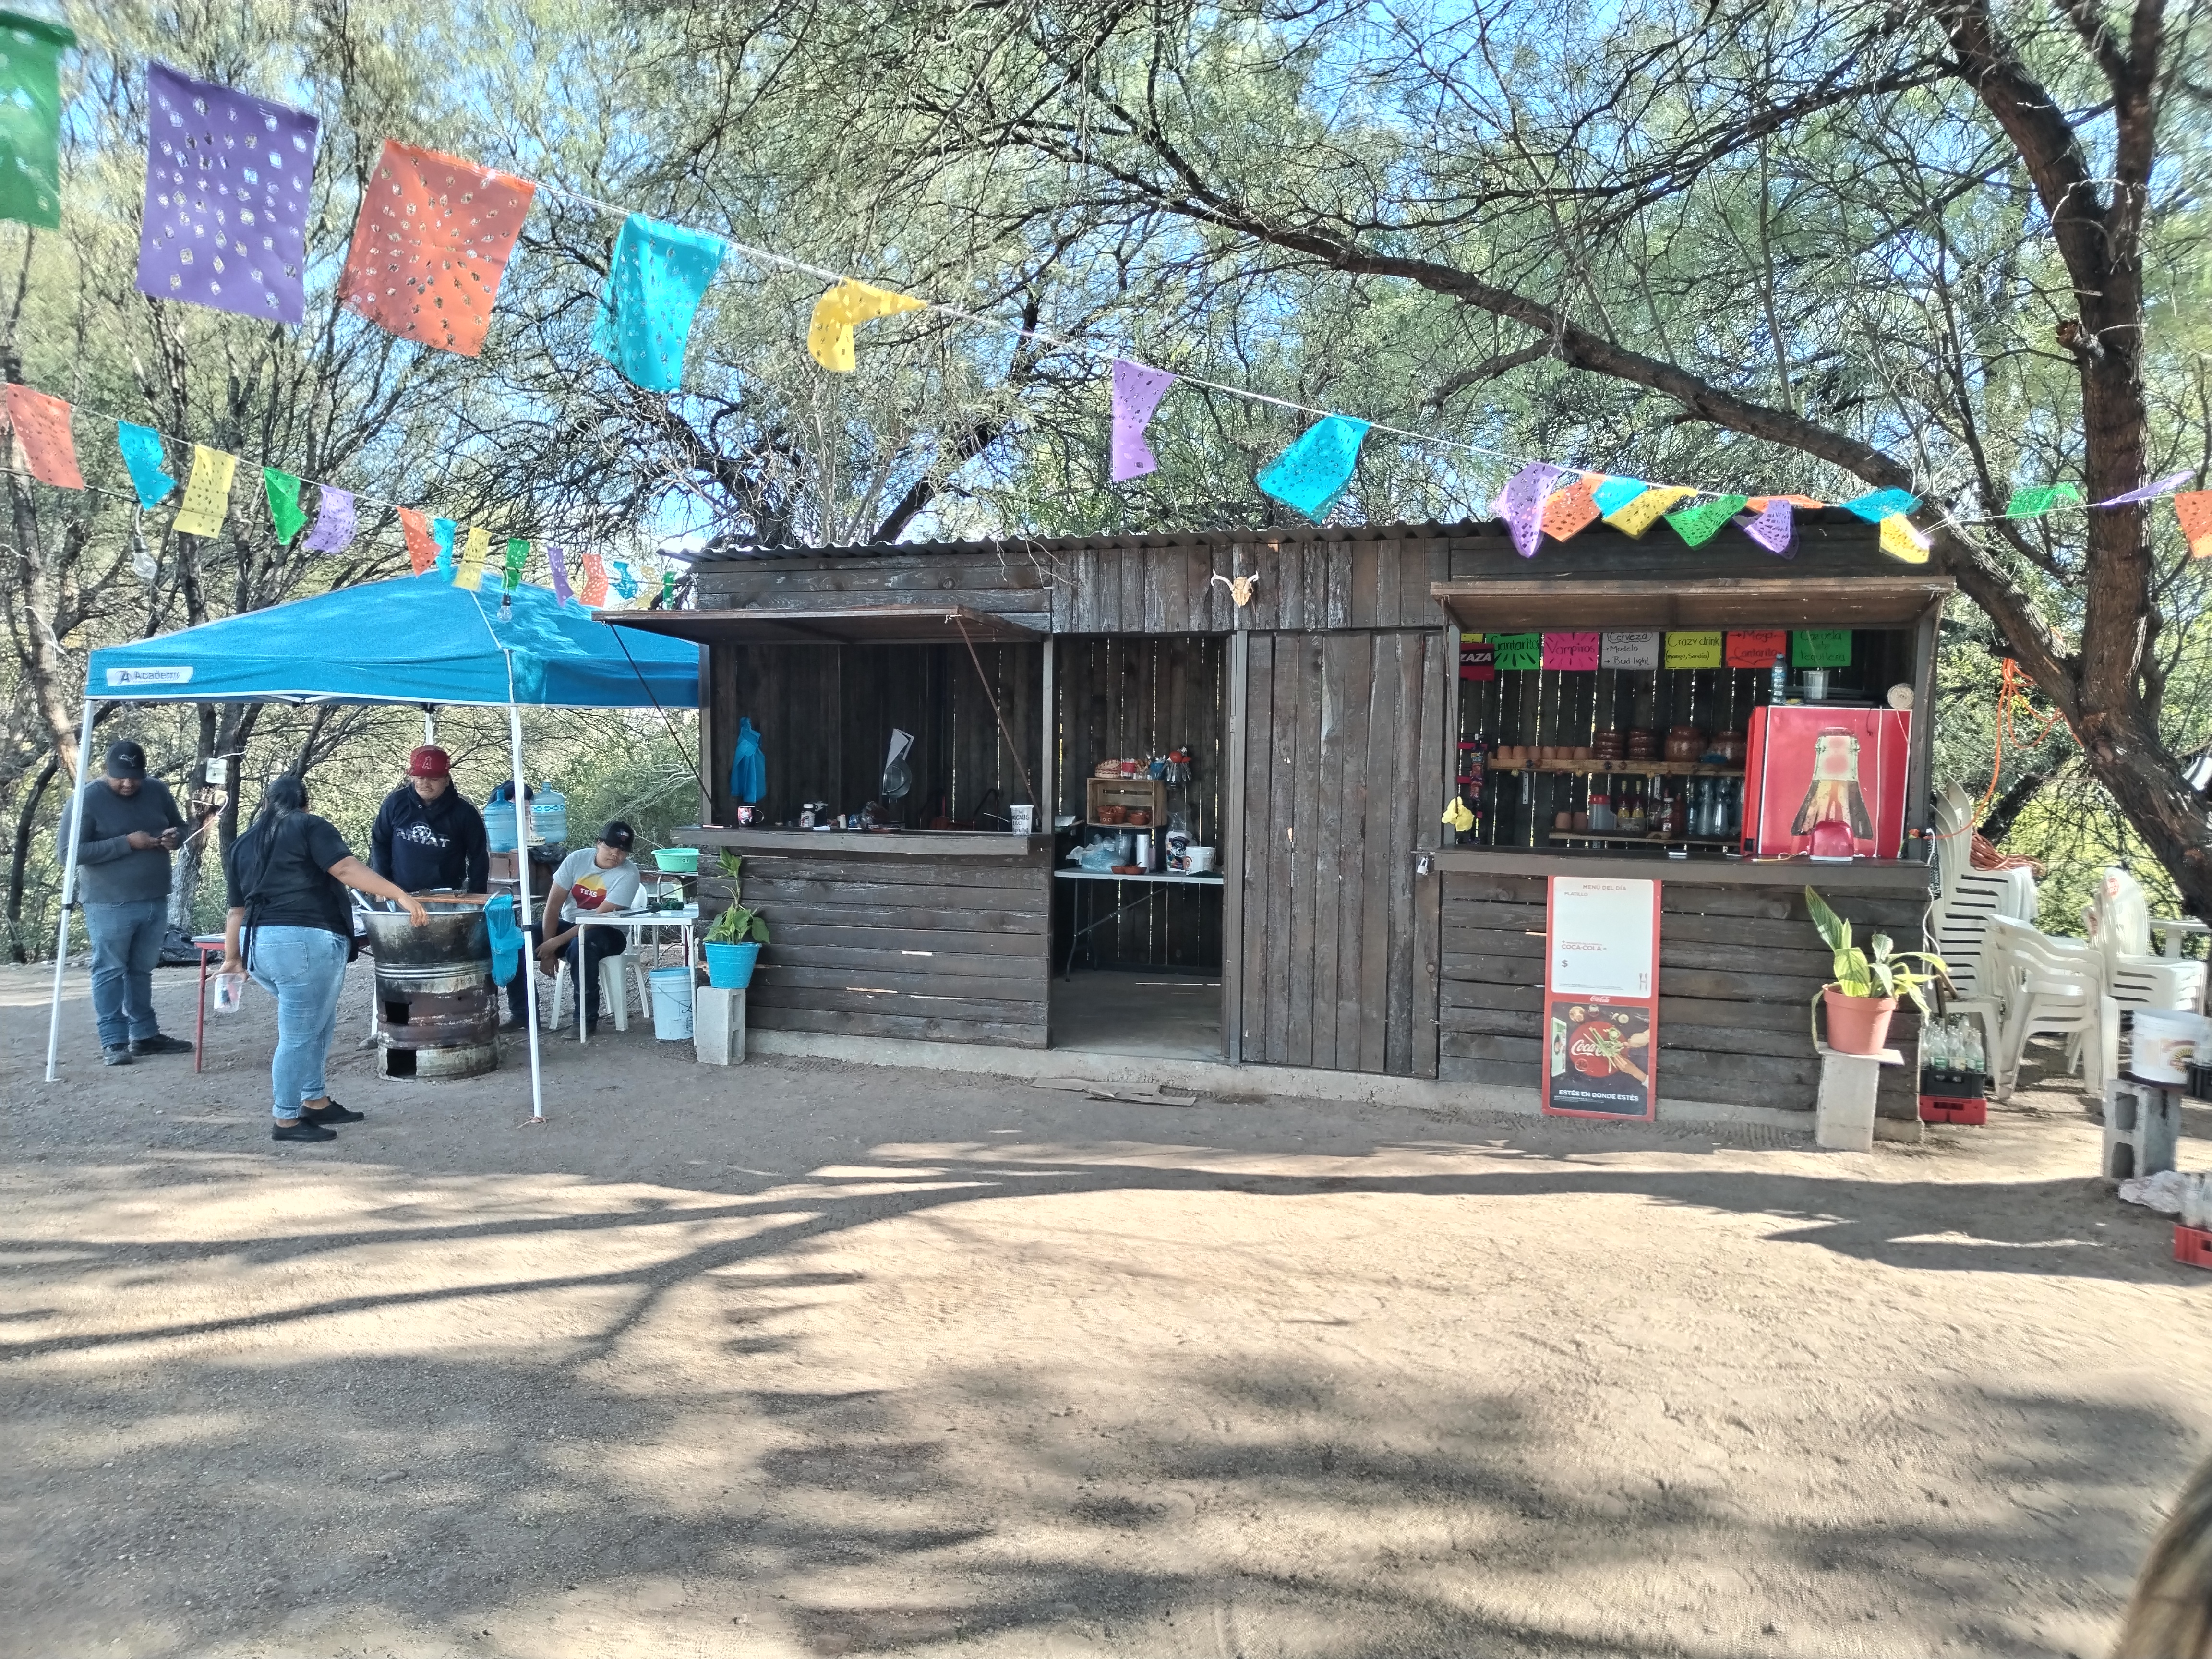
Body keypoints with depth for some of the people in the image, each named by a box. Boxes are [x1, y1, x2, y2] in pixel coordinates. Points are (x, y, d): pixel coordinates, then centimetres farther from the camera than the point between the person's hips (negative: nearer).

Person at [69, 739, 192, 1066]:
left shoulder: (158, 791, 3)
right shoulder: (87, 798, -12)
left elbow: (180, 827, 17)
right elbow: (70, 852, -17)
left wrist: (175, 838, -8)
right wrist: (127, 843, -24)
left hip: (155, 901, 5)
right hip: (110, 905, -5)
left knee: (142, 970, 15)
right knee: (110, 972, 1)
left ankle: (145, 1035, 23)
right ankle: (113, 1043, 5)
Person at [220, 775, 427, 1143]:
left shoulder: (242, 845, 21)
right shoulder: (309, 826, 2)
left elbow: (237, 909, 20)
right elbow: (347, 869, -13)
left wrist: (233, 958, 28)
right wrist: (400, 895, -18)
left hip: (259, 946, 8)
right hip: (305, 943, -8)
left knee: (317, 1024, 22)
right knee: (299, 1036, 0)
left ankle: (317, 1103, 26)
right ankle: (287, 1121, 6)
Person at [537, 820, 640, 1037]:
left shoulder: (628, 874, -18)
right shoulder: (578, 859, -6)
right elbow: (553, 904, -6)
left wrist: (557, 942, -24)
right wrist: (548, 948, -15)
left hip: (607, 933, -5)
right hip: (567, 924, 5)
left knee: (581, 945, -39)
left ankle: (587, 1019, -24)